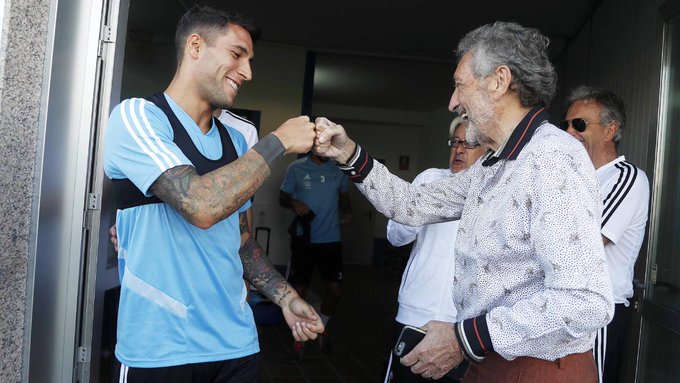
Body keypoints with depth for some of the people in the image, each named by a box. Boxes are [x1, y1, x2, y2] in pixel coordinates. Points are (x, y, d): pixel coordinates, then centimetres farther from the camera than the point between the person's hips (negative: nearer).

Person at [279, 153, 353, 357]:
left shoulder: (339, 169, 4)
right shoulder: (296, 168, -4)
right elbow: (282, 197, 4)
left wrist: (347, 211, -5)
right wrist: (294, 202, -18)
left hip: (331, 240, 2)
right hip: (304, 240, -2)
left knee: (335, 290, 1)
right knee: (298, 291, 2)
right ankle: (298, 337, 25)